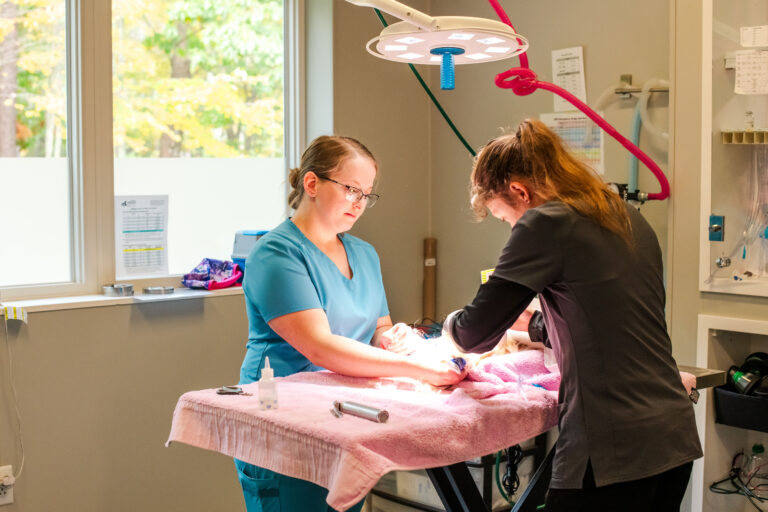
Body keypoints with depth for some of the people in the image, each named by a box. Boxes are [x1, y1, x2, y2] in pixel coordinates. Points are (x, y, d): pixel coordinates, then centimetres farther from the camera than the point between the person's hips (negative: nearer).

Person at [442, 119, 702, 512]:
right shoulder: (629, 218, 13)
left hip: (613, 449, -8)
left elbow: (476, 335, -9)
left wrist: (452, 324, 13)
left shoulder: (546, 223, -11)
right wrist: (534, 324, 32)